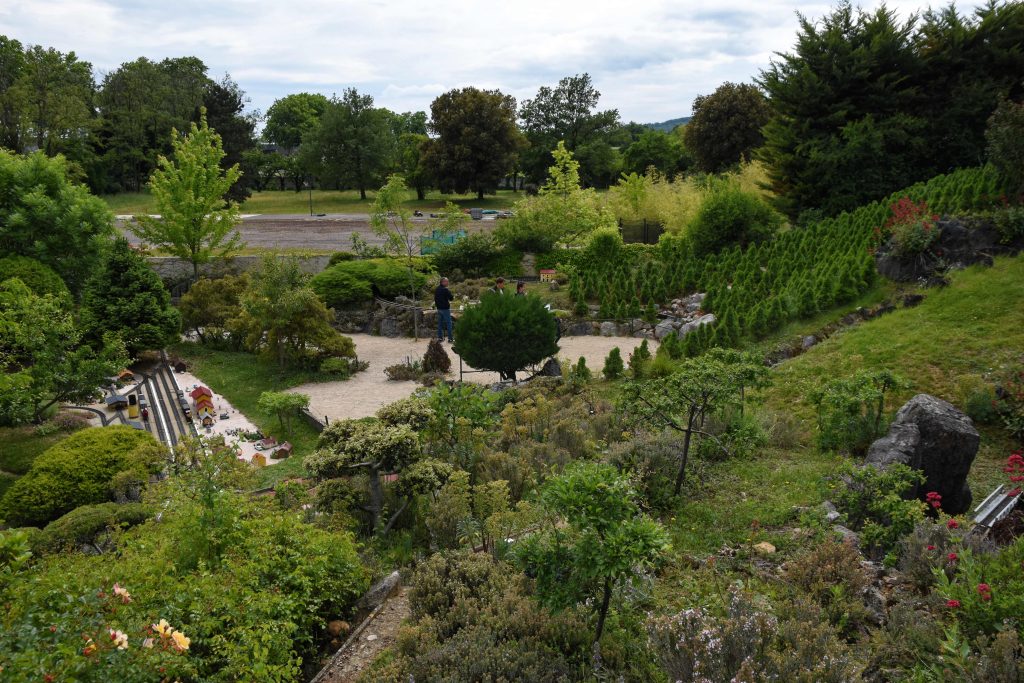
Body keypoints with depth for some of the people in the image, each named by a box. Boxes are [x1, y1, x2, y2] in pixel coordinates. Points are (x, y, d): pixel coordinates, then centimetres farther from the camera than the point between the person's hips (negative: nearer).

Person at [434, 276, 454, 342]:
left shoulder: (437, 289, 8)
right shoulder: (445, 290, -18)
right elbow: (451, 298, -15)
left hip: (439, 308, 8)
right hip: (445, 308, -7)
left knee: (440, 323, 13)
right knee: (448, 323, -1)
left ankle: (440, 337, 15)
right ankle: (450, 338, -1)